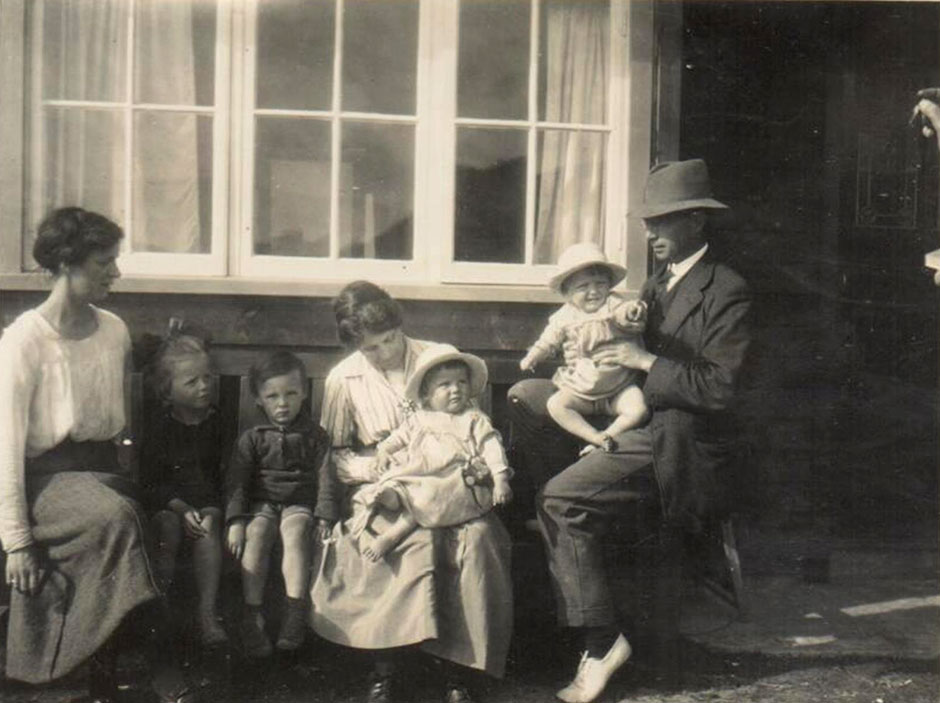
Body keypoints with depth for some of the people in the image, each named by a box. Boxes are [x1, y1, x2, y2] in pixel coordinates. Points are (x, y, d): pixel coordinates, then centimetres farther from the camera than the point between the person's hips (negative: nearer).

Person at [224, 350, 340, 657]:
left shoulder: (314, 435, 7)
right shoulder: (252, 438, 6)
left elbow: (326, 478, 3)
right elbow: (236, 481, 0)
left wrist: (324, 517, -9)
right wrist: (236, 521, -13)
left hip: (300, 503, -1)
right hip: (261, 503, 1)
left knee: (295, 532, -33)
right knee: (255, 534, -31)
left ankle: (296, 611, -37)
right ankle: (252, 616, -32)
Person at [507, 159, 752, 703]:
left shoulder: (728, 292, -12)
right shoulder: (658, 284, 16)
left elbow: (721, 390, -20)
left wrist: (645, 361, -19)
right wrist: (607, 338, 3)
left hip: (678, 437, -9)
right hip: (628, 412, 10)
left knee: (562, 500, -23)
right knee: (523, 395, 6)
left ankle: (603, 642, -15)